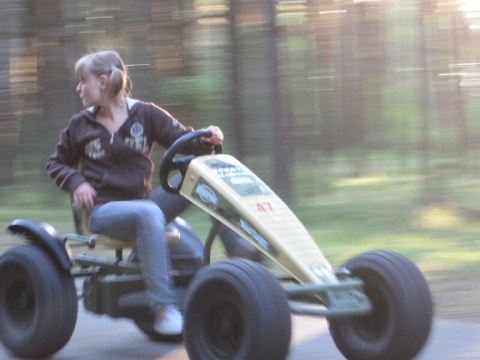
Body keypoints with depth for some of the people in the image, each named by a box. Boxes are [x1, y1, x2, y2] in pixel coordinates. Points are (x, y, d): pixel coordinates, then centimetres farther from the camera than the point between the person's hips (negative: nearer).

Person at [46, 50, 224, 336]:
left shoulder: (145, 114, 7)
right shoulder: (80, 125, 8)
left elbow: (185, 142, 2)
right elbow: (57, 163, 18)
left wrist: (208, 140, -20)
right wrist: (75, 182, -3)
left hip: (144, 202, 3)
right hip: (103, 211, -3)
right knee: (149, 213, -39)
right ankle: (165, 308, -45)